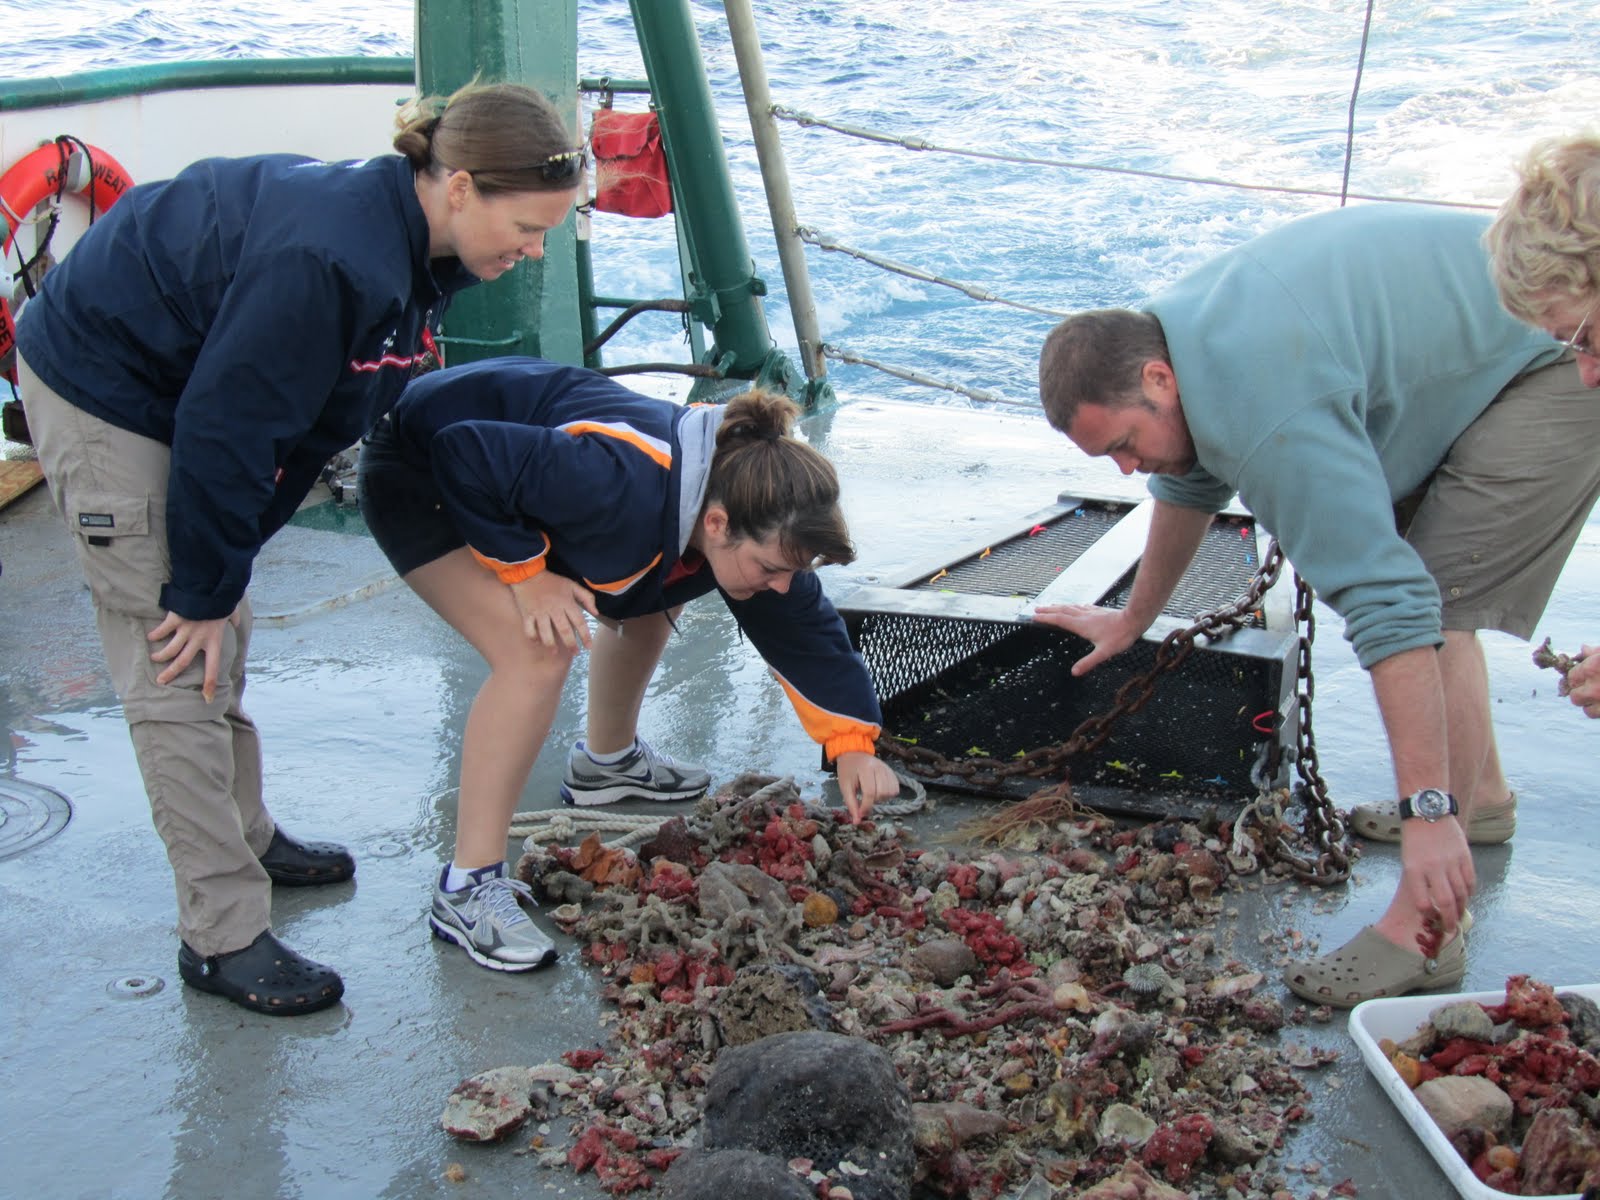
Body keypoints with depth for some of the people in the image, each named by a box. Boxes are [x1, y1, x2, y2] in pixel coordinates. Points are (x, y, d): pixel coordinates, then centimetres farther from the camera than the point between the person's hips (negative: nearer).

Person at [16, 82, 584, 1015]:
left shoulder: (412, 245, -6)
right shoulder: (327, 258, -36)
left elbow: (307, 419, 5)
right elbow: (225, 428, -29)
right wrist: (203, 589, -18)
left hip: (180, 387, 9)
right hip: (102, 390, -9)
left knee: (223, 640, 20)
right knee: (179, 668, -7)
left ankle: (247, 837, 38)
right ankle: (225, 937, 0)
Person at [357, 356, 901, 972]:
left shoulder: (745, 501, -13)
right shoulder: (624, 486, -40)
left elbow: (804, 625, -1)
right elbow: (466, 454, -33)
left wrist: (852, 744, -7)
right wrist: (524, 571, -26)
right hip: (417, 473, -8)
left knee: (650, 599, 13)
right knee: (538, 652, -26)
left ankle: (607, 761, 37)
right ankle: (468, 887, -20)